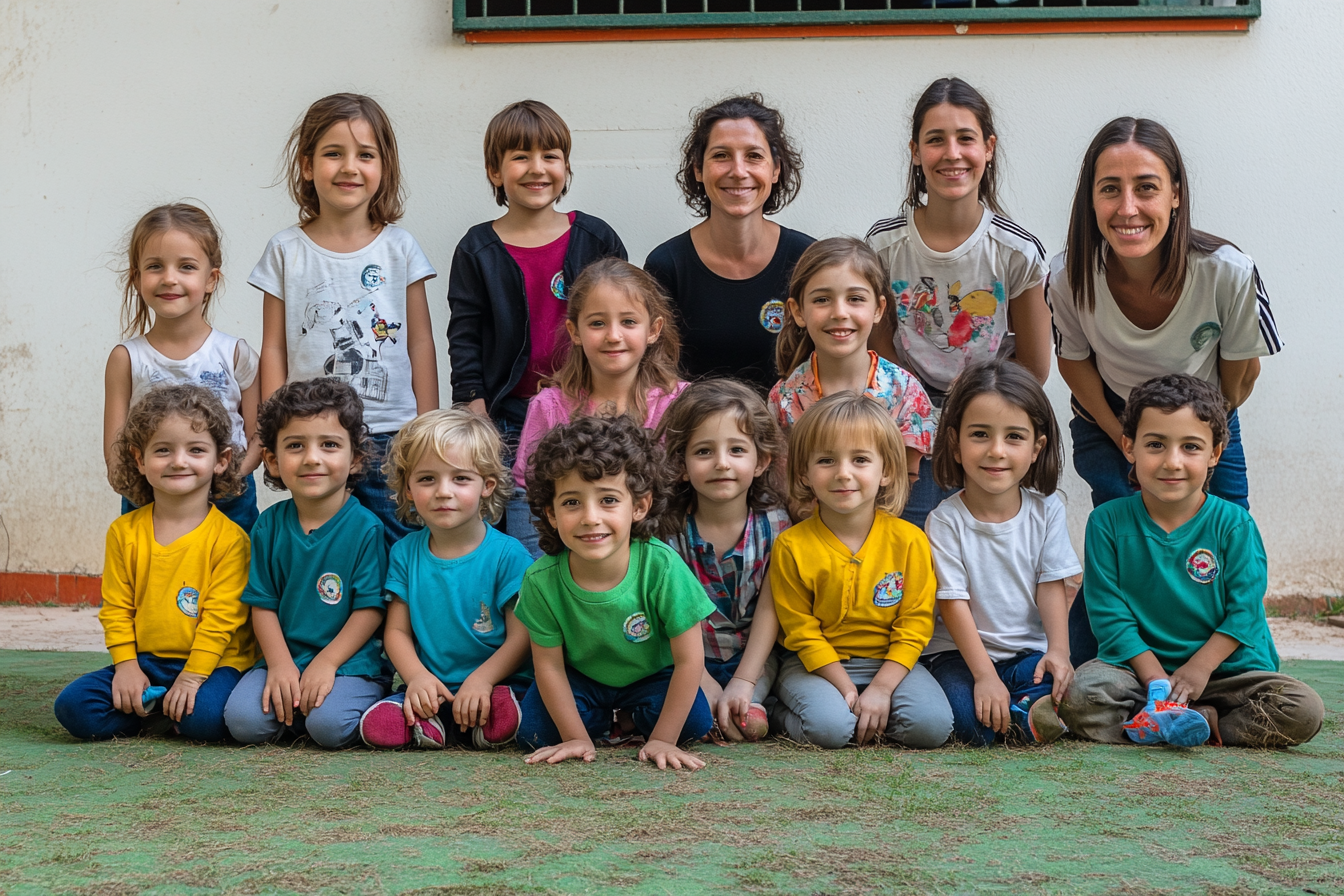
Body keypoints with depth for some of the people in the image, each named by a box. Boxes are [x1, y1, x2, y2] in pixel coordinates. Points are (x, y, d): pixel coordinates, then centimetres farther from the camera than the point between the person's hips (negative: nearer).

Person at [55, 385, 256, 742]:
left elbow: (222, 616, -10)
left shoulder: (229, 537, -8)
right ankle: (158, 709, 0)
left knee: (205, 717, -34)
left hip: (211, 662, -4)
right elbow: (116, 608, 7)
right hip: (144, 662, 4)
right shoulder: (124, 532, 5)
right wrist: (127, 666, -4)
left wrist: (193, 676, -16)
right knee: (73, 706, -16)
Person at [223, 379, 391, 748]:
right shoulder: (270, 525, 5)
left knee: (329, 725, -30)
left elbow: (370, 608, -7)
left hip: (350, 661, -3)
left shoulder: (365, 527, -6)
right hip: (284, 659, 3)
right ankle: (294, 704, 9)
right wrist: (280, 664, -9)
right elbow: (262, 604, 5)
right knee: (243, 720, -21)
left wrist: (326, 663, -15)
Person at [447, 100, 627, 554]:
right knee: (529, 554, -4)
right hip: (510, 420, -1)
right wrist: (477, 419, -5)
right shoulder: (478, 251, 3)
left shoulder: (596, 239, 5)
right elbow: (464, 339, 2)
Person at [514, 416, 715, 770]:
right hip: (580, 678, 1)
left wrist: (662, 740, -22)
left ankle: (631, 717, 8)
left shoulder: (662, 568, -34)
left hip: (651, 676, -1)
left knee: (695, 721, -25)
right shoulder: (541, 579, -29)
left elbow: (689, 660, -25)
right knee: (533, 730, -20)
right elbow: (549, 664, -15)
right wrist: (577, 738, -15)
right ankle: (600, 721, 11)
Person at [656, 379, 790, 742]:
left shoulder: (774, 524, -7)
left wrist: (742, 683, -16)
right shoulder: (670, 528, -10)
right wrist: (706, 684, -19)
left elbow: (769, 611, -8)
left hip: (752, 658, 0)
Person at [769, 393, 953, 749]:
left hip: (889, 663, 2)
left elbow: (915, 626, -5)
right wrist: (847, 689, -15)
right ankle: (782, 715, 2)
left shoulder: (909, 541, -7)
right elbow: (802, 631, -6)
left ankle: (870, 713, 3)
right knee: (829, 727, -30)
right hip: (816, 665, -2)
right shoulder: (792, 547, -10)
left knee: (933, 726, -24)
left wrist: (881, 688, -17)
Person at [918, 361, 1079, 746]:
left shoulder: (1046, 511, 0)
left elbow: (1051, 587, 1)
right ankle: (1024, 718, -10)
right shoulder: (946, 520, -10)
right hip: (960, 653, -2)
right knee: (967, 718, -31)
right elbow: (953, 603, -12)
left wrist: (1058, 651, -16)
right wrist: (984, 675, -21)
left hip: (1029, 652, 2)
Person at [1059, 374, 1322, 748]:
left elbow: (1245, 610, -5)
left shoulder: (1233, 523, -3)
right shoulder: (1107, 522, -3)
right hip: (1141, 667, -1)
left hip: (1226, 669, 1)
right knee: (1080, 695, -31)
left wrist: (1199, 667, -14)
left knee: (1304, 711, -23)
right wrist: (1156, 679, -15)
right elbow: (1109, 614, -7)